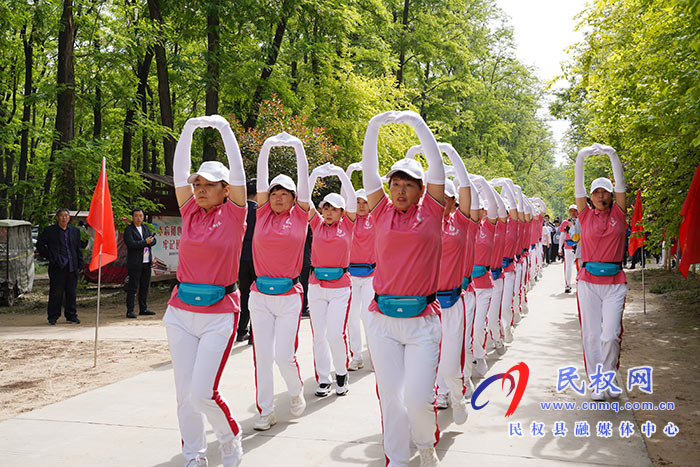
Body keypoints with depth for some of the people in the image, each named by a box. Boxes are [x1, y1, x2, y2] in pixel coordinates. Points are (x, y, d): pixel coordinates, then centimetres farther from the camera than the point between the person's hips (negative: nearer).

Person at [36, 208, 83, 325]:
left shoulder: (75, 231, 13)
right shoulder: (49, 231, 3)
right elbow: (39, 245, 7)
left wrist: (80, 265, 9)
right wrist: (50, 257, -3)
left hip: (72, 267, 3)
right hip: (57, 267, -3)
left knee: (72, 293, 6)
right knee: (56, 293, 0)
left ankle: (71, 316, 15)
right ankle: (53, 317, 10)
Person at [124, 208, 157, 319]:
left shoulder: (146, 228, 17)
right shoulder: (128, 230, -3)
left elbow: (153, 240, 7)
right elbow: (131, 244, -17)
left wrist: (141, 244, -9)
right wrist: (145, 242, -14)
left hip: (147, 263, 6)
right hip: (135, 263, -6)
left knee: (145, 286, 9)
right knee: (133, 287, -6)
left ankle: (143, 309, 16)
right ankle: (130, 311, -4)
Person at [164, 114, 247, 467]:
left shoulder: (233, 214, -2)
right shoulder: (190, 212, 8)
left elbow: (237, 172, -8)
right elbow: (179, 172, 8)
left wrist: (225, 129, -4)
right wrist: (188, 130, 6)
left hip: (219, 315, -4)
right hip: (181, 312, 5)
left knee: (203, 393, -8)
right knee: (184, 393, 6)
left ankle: (230, 439, 20)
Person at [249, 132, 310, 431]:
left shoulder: (300, 215, 3)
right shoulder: (263, 213, 7)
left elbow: (304, 179, -1)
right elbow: (261, 178, 3)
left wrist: (298, 147, -4)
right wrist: (267, 147, -4)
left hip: (289, 295, -2)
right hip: (260, 294, 2)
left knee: (284, 355, -4)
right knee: (262, 355, 2)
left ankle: (296, 390, 27)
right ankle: (265, 411, 13)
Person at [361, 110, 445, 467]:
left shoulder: (430, 212, 3)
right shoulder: (383, 213, 7)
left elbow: (437, 167, -3)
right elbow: (369, 174, 3)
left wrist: (418, 124, -3)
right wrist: (374, 128, 0)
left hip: (422, 320, -2)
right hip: (382, 319, 2)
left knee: (418, 397, -5)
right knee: (390, 396, 6)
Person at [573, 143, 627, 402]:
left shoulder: (618, 213, 7)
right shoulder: (586, 214, 7)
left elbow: (620, 184, -2)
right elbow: (578, 187, -1)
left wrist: (613, 155, -11)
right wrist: (581, 158, -11)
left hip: (614, 282, 0)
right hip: (588, 281, 0)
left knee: (611, 334, -7)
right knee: (591, 334, 2)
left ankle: (610, 377, 16)